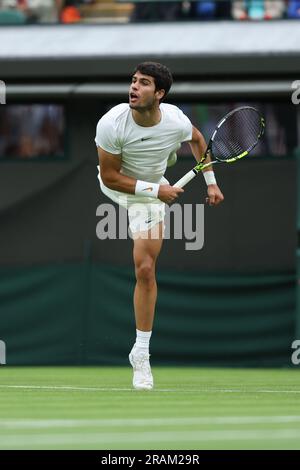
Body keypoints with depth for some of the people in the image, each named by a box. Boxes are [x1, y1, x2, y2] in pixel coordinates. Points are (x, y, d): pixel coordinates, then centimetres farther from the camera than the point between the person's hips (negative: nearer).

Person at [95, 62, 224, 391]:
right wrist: (155, 190, -27)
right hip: (113, 184, 0)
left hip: (153, 190, 0)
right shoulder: (112, 124, -32)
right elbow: (110, 176, -21)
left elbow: (197, 139, 1)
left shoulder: (177, 122, -26)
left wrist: (211, 182, 1)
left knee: (145, 269, -7)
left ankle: (141, 354, 0)